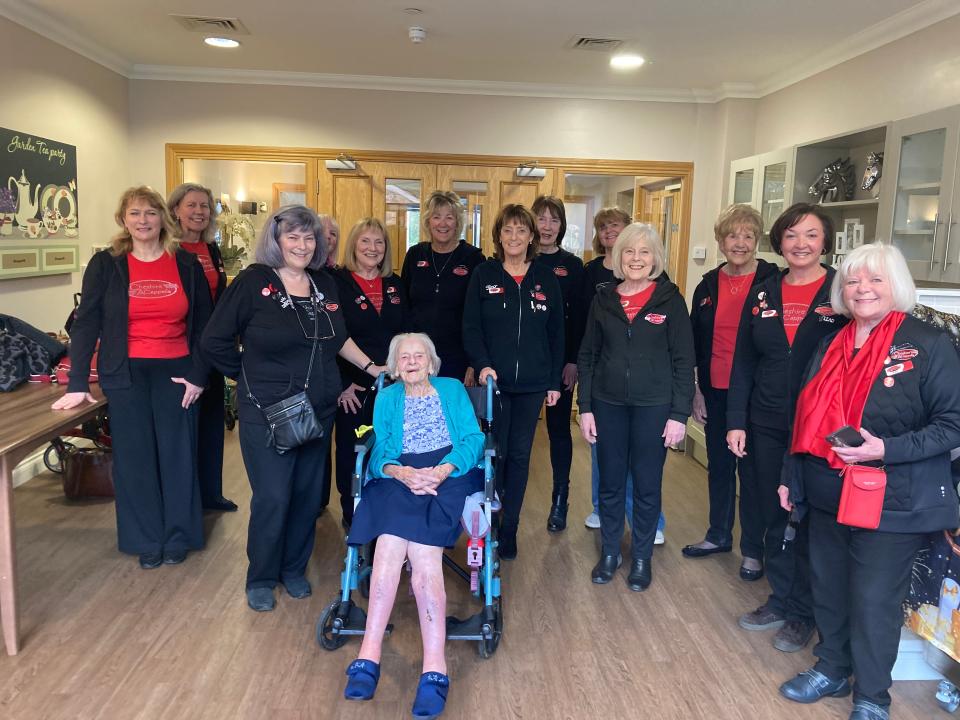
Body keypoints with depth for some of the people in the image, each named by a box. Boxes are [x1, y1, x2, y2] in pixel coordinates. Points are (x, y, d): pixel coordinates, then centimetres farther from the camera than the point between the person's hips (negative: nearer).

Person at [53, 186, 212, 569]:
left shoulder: (186, 263, 2)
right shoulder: (106, 264, -1)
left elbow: (203, 323, 4)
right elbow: (86, 324, -3)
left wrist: (198, 375, -3)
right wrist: (78, 384, -9)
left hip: (176, 373, 1)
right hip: (126, 375, 0)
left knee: (178, 455, 5)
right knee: (134, 457, 5)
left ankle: (177, 537, 21)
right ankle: (146, 541, 20)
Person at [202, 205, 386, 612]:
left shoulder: (325, 285, 8)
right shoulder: (254, 281, -9)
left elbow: (338, 339, 22)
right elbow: (215, 342, -6)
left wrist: (371, 367, 15)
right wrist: (251, 376, 0)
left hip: (318, 411, 5)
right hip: (266, 412, -5)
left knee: (308, 494, 11)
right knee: (272, 497, -1)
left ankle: (294, 570, 31)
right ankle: (261, 579, 21)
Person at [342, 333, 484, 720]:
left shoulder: (453, 389, 18)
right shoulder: (387, 399, 22)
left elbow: (473, 439, 5)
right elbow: (380, 453, 10)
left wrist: (442, 470, -14)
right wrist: (401, 472, -13)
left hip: (450, 475, -1)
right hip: (400, 479, 1)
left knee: (392, 543, -29)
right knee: (420, 553, -28)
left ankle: (370, 655, -33)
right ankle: (434, 666, -33)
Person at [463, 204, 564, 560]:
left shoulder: (546, 279, 5)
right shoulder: (483, 275, 1)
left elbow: (556, 334, 7)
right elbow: (470, 327, -3)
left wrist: (555, 381, 5)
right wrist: (482, 365, -18)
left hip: (532, 384, 2)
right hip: (494, 381, -2)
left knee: (520, 456, 8)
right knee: (494, 454, 3)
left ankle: (509, 529, 21)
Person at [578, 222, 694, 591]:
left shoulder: (669, 299, -4)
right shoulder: (603, 298, 3)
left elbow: (683, 360, -4)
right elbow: (587, 355, 6)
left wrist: (679, 414, -8)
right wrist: (585, 407, 1)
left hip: (653, 407, -2)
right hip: (608, 404, 2)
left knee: (647, 485, 9)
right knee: (610, 483, 12)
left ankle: (642, 557, 27)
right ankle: (609, 553, 29)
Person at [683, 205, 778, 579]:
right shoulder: (708, 286, 6)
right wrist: (695, 391, 7)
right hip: (715, 393, 5)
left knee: (752, 468, 5)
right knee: (718, 465, 16)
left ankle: (753, 549, 21)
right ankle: (719, 535, 33)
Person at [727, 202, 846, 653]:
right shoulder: (762, 295, 6)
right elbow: (743, 363, 7)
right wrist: (736, 422, 2)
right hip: (767, 428, 4)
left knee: (810, 523, 7)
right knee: (773, 518, 14)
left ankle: (802, 614, 25)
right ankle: (780, 600, 32)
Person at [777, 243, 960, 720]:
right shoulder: (831, 347, 7)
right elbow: (809, 420, 14)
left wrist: (885, 449, -25)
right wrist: (792, 478, 14)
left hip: (891, 502, -6)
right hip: (827, 495, 6)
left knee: (874, 601, 7)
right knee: (827, 588, 18)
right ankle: (831, 669, 39)